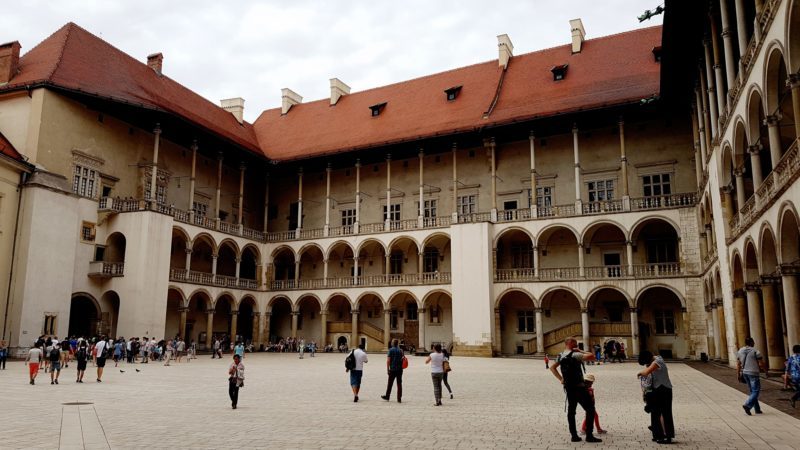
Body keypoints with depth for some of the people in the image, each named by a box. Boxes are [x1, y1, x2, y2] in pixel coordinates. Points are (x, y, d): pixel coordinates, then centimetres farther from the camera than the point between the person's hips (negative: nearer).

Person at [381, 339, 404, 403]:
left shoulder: (391, 350, -6)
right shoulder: (400, 350, 5)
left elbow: (388, 360, -11)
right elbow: (402, 359, 9)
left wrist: (387, 369, -5)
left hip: (392, 369, -3)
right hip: (400, 369, 3)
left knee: (390, 383, 9)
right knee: (399, 384, 5)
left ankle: (387, 396, 20)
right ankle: (399, 399, 3)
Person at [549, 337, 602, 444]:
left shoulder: (561, 356, 8)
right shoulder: (575, 355, -16)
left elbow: (552, 368, 16)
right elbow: (592, 356, -25)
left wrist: (560, 379, 11)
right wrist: (580, 351, -12)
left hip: (568, 387, 8)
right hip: (579, 387, -8)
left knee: (571, 411, 12)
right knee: (590, 409, 0)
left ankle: (574, 435, 15)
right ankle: (589, 436, -3)